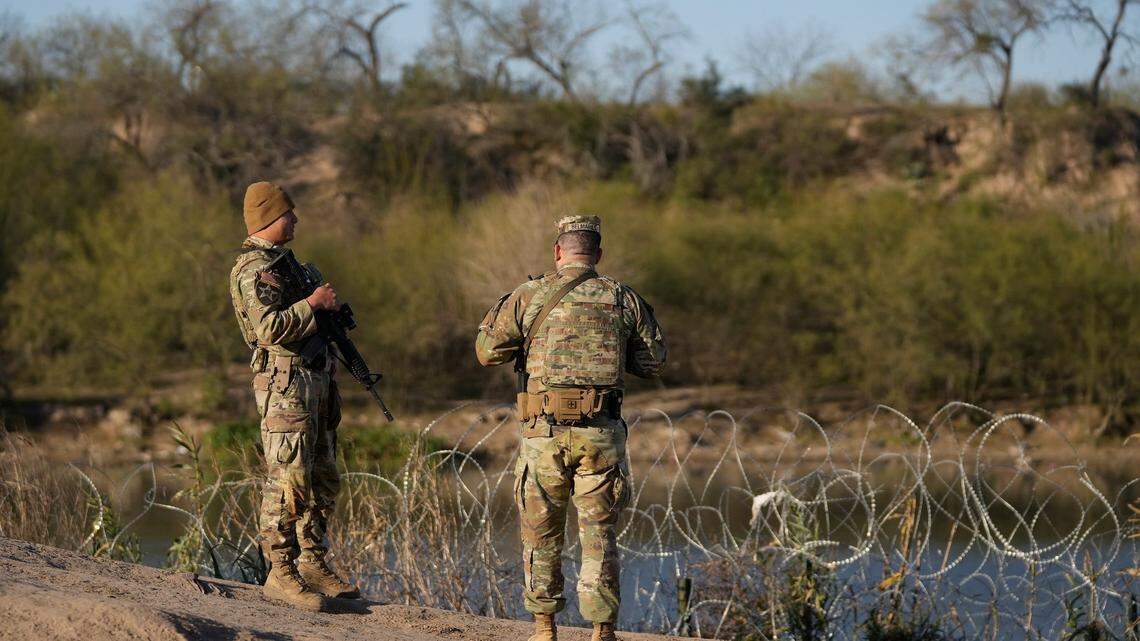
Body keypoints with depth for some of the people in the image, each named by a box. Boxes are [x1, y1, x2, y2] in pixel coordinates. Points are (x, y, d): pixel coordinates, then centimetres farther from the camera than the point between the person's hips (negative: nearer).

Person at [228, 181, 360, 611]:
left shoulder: (283, 261, 21)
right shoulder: (253, 269, -11)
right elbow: (271, 327, -23)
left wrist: (330, 308, 13)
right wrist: (313, 302, -15)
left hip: (315, 379, 10)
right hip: (285, 382, -10)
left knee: (323, 479, 13)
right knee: (289, 480, -11)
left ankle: (312, 563, 19)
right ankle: (281, 573, -10)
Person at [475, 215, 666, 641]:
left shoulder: (529, 296, -1)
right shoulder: (623, 299, 4)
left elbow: (487, 351, 3)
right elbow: (653, 362, 12)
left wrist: (500, 309, 20)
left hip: (545, 432, -1)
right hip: (602, 434, 1)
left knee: (541, 531, 13)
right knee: (599, 534, 5)